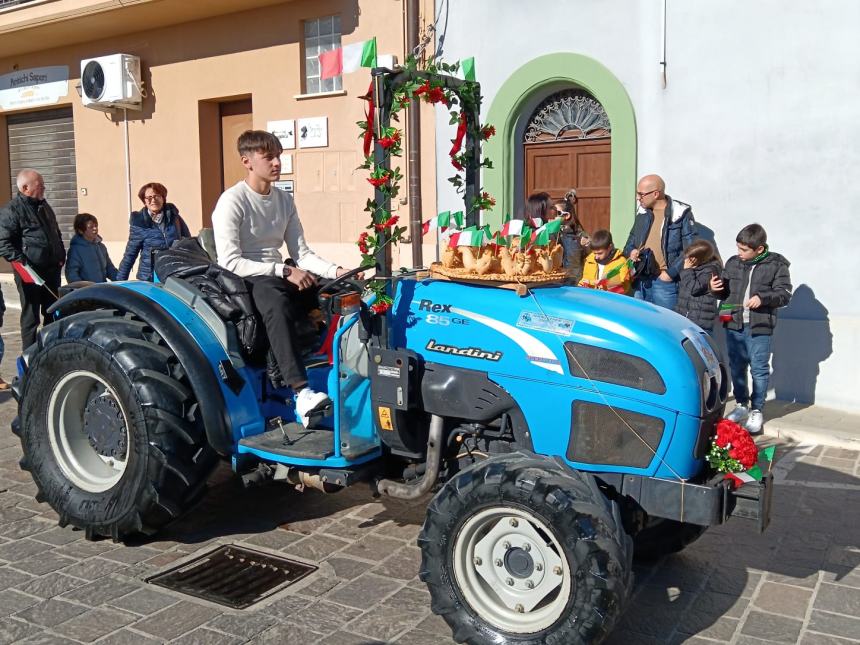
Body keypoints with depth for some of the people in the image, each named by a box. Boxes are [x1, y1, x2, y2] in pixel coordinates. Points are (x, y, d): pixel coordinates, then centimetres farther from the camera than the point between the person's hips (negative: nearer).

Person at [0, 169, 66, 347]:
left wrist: (61, 256, 13)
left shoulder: (44, 206, 15)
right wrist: (21, 261, -22)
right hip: (29, 273, -7)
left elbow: (56, 234, 25)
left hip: (52, 270, 7)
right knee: (31, 317, 0)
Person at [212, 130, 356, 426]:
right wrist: (284, 271, -23)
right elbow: (230, 262, -17)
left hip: (277, 277, 7)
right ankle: (302, 392, -51)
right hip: (244, 280, -7)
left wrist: (336, 271, -10)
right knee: (277, 303, -41)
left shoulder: (284, 200, 12)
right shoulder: (232, 201, -9)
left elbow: (301, 254, 9)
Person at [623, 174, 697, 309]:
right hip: (641, 282, 6)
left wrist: (671, 273, -16)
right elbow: (631, 241, 26)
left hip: (665, 283, -6)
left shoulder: (681, 214, -8)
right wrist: (630, 251, 3)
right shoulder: (642, 213, 13)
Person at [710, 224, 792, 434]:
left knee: (759, 370, 3)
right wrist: (716, 288, -5)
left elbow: (784, 294, -6)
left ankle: (756, 411, 15)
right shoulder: (733, 263, 7)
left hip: (759, 328, -4)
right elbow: (725, 292, 16)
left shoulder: (776, 265, -4)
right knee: (736, 367, 13)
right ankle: (741, 404, 30)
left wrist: (763, 298, -21)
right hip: (734, 325, 4)